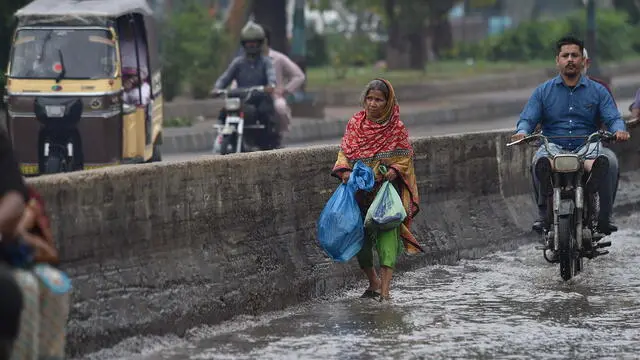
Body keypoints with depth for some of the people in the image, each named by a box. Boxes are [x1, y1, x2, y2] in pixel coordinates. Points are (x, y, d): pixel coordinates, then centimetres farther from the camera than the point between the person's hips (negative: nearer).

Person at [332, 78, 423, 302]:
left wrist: (395, 170, -18)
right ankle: (373, 282, 29)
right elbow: (344, 152, 7)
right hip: (360, 190, 3)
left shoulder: (396, 128, -2)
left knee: (387, 234, -14)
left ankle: (385, 289, -17)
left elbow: (405, 157, 1)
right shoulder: (355, 124, 6)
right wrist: (344, 170, -12)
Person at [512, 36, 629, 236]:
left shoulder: (598, 91, 15)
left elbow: (613, 118, 5)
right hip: (554, 146, 0)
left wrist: (619, 130, -20)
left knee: (609, 160, -35)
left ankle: (605, 216, -45)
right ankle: (543, 215, -47)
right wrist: (522, 132, -17)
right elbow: (528, 118, 8)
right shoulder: (543, 91, 15)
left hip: (588, 147, 0)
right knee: (540, 160, -36)